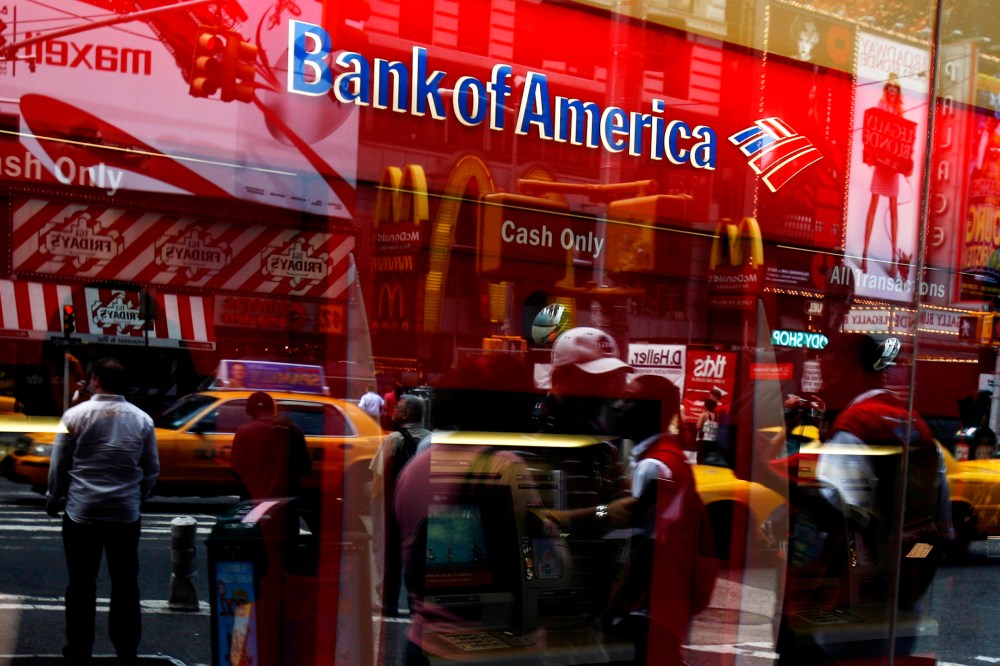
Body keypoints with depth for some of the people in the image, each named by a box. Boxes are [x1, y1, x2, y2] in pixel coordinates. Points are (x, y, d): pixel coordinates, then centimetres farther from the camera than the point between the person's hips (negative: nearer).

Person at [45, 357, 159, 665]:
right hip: (126, 514, 2)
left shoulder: (75, 415, -7)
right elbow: (152, 469, 5)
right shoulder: (142, 419, 0)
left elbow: (59, 465, -1)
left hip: (82, 513, -2)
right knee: (125, 584, 11)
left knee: (82, 585, 9)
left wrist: (53, 499, 14)